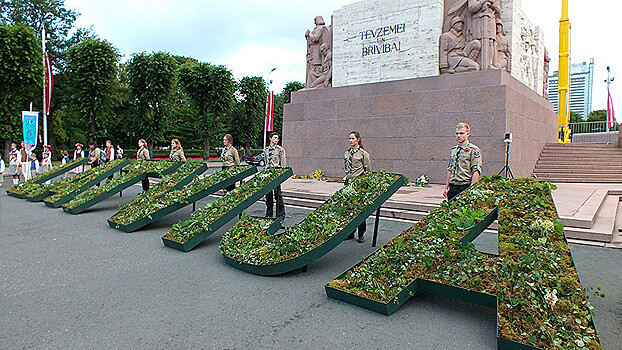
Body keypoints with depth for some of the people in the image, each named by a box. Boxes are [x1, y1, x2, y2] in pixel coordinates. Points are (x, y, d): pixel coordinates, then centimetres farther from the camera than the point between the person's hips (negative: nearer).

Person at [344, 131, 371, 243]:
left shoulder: (363, 153, -5)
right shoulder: (347, 153, 11)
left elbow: (368, 170, -2)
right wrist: (346, 177, 12)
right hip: (348, 182, 5)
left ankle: (361, 234, 10)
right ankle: (350, 232, 17)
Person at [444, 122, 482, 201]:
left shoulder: (473, 150, -5)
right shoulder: (453, 150, 14)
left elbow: (476, 171, -11)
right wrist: (446, 187, 15)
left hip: (465, 187, -5)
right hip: (452, 187, 6)